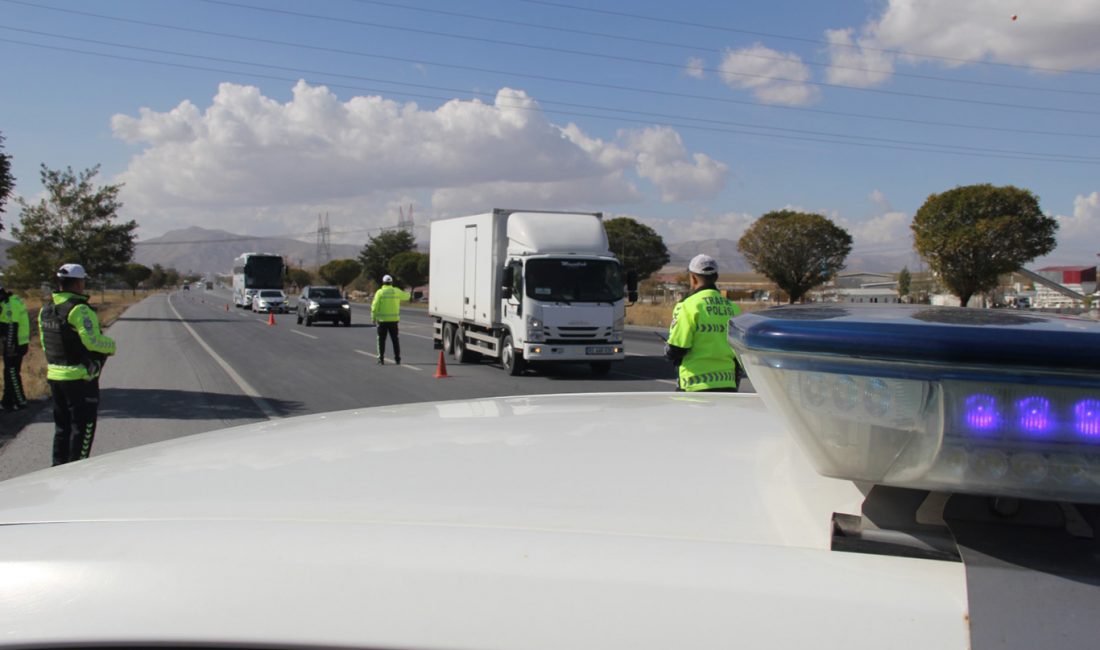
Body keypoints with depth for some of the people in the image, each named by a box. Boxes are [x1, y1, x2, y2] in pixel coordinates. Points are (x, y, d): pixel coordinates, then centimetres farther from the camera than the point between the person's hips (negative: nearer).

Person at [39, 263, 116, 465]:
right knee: (83, 426, 1)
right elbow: (93, 341, -24)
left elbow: (45, 343, 13)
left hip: (55, 375, 8)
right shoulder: (79, 310, -18)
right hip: (80, 378, -8)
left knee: (62, 426, 18)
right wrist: (111, 345, -6)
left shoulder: (46, 310, 8)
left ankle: (59, 466, 24)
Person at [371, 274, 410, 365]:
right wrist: (407, 292, 42)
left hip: (382, 320, -2)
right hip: (393, 319, 2)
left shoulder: (380, 292, -7)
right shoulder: (397, 291, 2)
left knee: (381, 340, 4)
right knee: (395, 339, 10)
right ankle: (397, 358, 10)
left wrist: (373, 317, -2)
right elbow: (406, 296, 19)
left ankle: (381, 359, 0)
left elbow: (375, 306, -10)